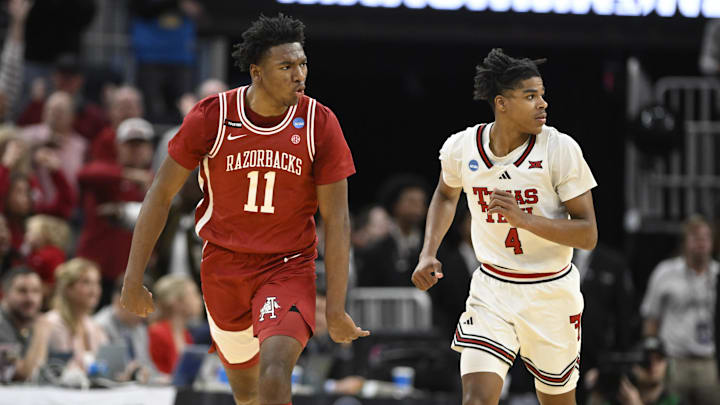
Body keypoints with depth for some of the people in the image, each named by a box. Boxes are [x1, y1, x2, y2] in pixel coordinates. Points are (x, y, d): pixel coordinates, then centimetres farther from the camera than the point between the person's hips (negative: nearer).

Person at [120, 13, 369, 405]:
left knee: (275, 370, -24)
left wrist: (335, 309, -9)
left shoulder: (320, 125, -10)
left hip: (289, 267, -2)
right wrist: (133, 279, -4)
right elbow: (160, 196, -2)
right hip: (223, 267, 2)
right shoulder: (211, 117, -10)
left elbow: (336, 220, -6)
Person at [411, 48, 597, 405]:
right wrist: (428, 254, 6)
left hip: (550, 292, -1)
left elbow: (588, 235, -15)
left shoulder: (560, 149, -15)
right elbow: (446, 194, 19)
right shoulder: (461, 148, -6)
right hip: (492, 291, 1)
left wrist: (523, 218, -28)